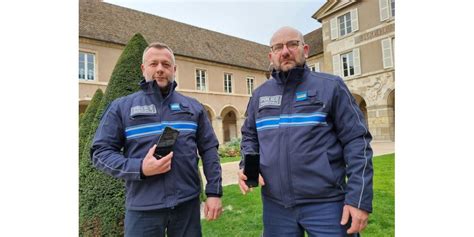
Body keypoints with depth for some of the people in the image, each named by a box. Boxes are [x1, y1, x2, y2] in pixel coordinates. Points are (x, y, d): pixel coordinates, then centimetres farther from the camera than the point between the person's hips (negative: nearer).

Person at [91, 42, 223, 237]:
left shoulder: (193, 107, 7)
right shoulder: (121, 107, 3)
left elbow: (209, 150, 5)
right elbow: (100, 151, 1)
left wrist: (214, 192, -2)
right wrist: (139, 168, -15)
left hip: (188, 204, 2)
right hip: (143, 208, -1)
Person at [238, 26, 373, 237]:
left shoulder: (331, 86, -3)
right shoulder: (259, 95, 7)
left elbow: (356, 140, -5)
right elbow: (249, 137, 15)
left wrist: (359, 198, -11)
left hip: (325, 203, -3)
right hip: (274, 204, 4)